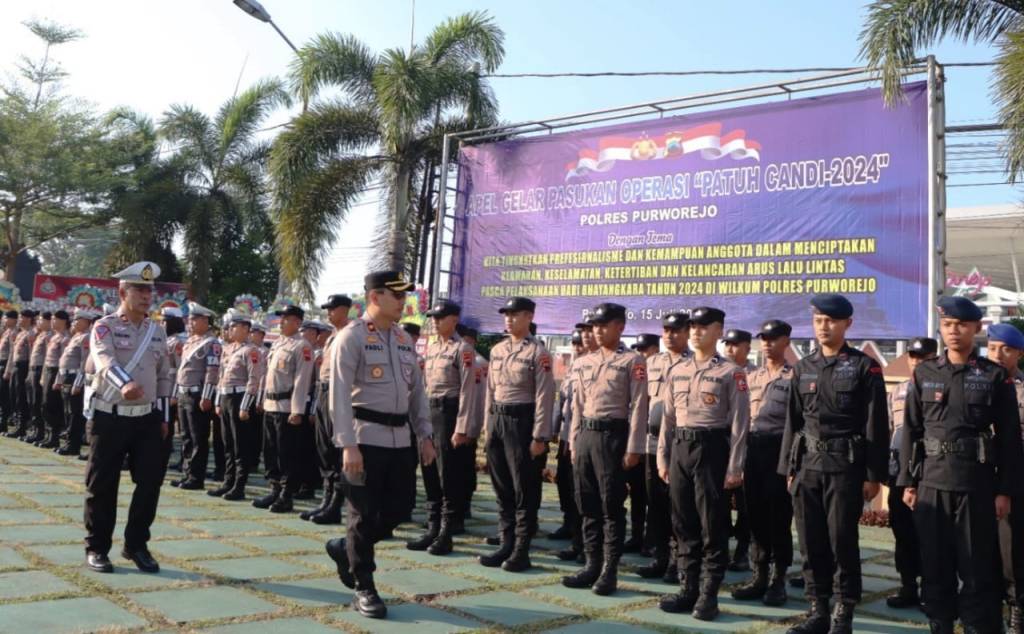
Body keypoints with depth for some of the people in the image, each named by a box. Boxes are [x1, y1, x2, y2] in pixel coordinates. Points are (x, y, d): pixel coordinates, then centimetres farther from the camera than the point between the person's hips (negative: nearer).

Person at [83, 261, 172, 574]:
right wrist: (126, 384, -47)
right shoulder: (105, 327, -6)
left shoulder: (157, 331, 10)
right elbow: (106, 361, -27)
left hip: (147, 419, 5)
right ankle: (96, 548, 20)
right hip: (110, 418, -4)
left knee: (150, 482, 4)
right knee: (102, 486, 5)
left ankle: (136, 545, 19)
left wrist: (164, 417, 13)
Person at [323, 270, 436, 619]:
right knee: (364, 514, 2)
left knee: (395, 510, 9)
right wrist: (348, 444, -20)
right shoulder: (352, 336, -8)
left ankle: (345, 548, 33)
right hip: (366, 437, -7)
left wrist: (425, 436, 11)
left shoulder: (405, 339, 13)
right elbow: (339, 394, -14)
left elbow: (417, 391, 16)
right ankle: (364, 589, 16)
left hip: (399, 439, 7)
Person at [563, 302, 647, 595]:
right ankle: (592, 565, 19)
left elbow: (638, 406, -8)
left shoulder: (633, 361, -4)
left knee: (612, 507, 0)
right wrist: (574, 443, 13)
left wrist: (633, 449, -12)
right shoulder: (582, 362, 13)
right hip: (585, 435, 6)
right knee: (588, 506, 10)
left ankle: (609, 571, 7)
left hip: (613, 435, -6)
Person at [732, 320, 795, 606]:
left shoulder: (795, 377, -2)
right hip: (752, 450, 5)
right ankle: (759, 575, 19)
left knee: (779, 517, 1)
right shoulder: (751, 376, 15)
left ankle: (778, 580, 11)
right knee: (756, 515, 9)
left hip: (780, 451, -5)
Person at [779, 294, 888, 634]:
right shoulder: (803, 367, 10)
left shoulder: (864, 367, -2)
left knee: (843, 541, 2)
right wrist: (789, 468, 10)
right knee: (811, 542, 8)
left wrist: (874, 475, -7)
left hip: (846, 467, -4)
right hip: (807, 466, 4)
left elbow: (876, 426, -4)